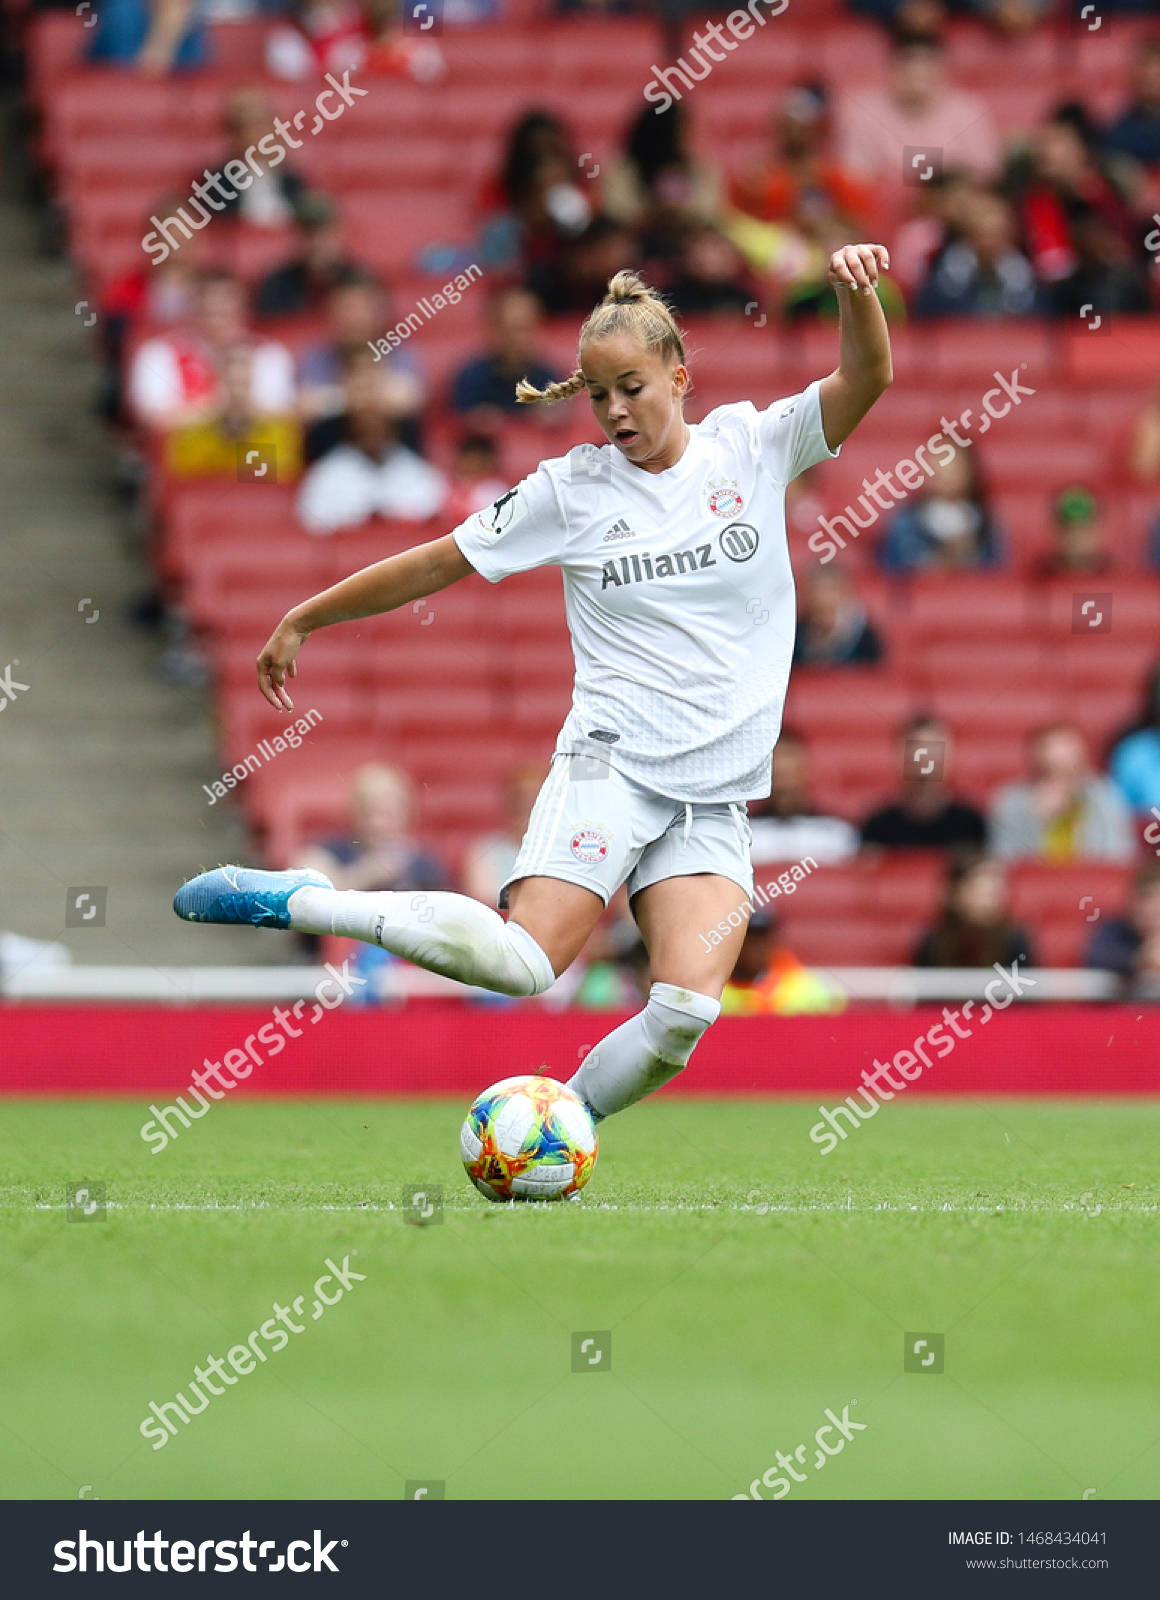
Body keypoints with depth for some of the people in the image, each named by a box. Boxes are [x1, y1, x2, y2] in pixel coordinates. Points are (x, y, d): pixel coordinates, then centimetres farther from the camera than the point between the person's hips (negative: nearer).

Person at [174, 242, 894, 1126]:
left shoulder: (750, 446, 8)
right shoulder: (572, 489, 4)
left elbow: (864, 380, -3)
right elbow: (440, 562, 11)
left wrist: (856, 288, -23)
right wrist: (303, 619, 15)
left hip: (715, 801, 2)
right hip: (612, 762, -2)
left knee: (689, 1007, -20)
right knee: (522, 960, -25)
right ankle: (295, 900, -10)